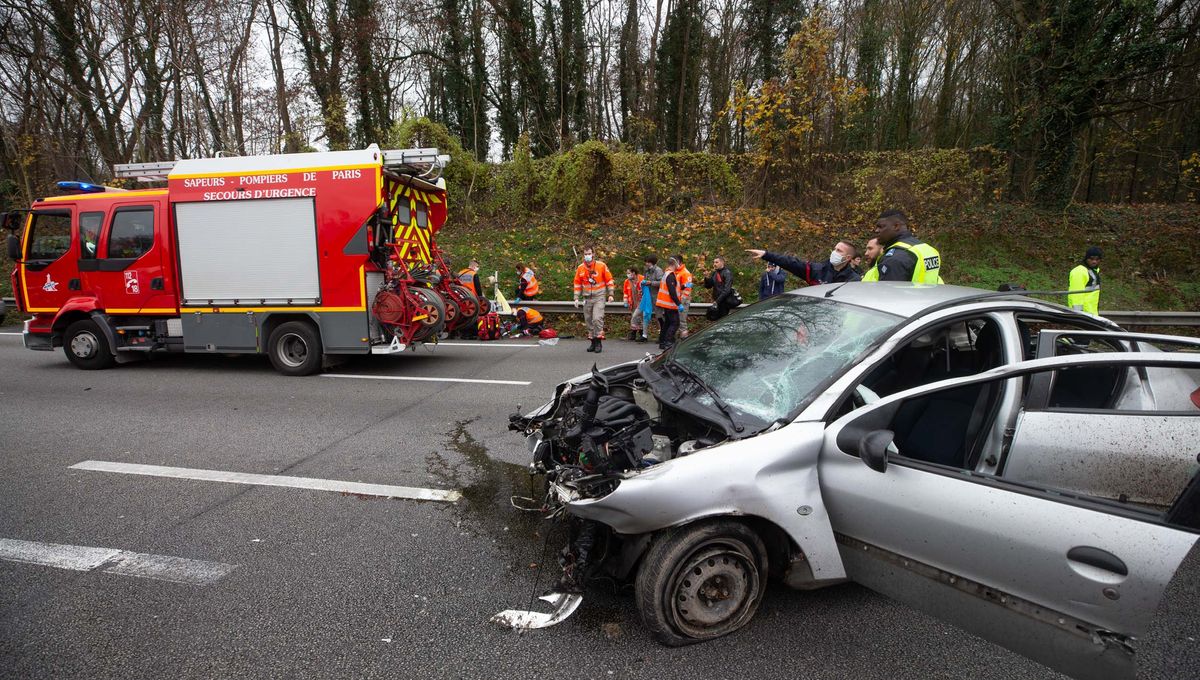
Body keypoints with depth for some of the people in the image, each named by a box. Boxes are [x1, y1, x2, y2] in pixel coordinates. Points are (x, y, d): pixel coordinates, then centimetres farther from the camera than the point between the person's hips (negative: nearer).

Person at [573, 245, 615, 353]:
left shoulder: (601, 266, -5)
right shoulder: (580, 268, 3)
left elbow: (609, 279, 2)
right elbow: (577, 283, 11)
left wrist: (610, 294, 0)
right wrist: (577, 298, 7)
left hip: (599, 297, -4)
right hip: (587, 298, 4)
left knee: (597, 318, -17)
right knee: (588, 321, 7)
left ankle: (599, 342, -8)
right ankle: (593, 342, 18)